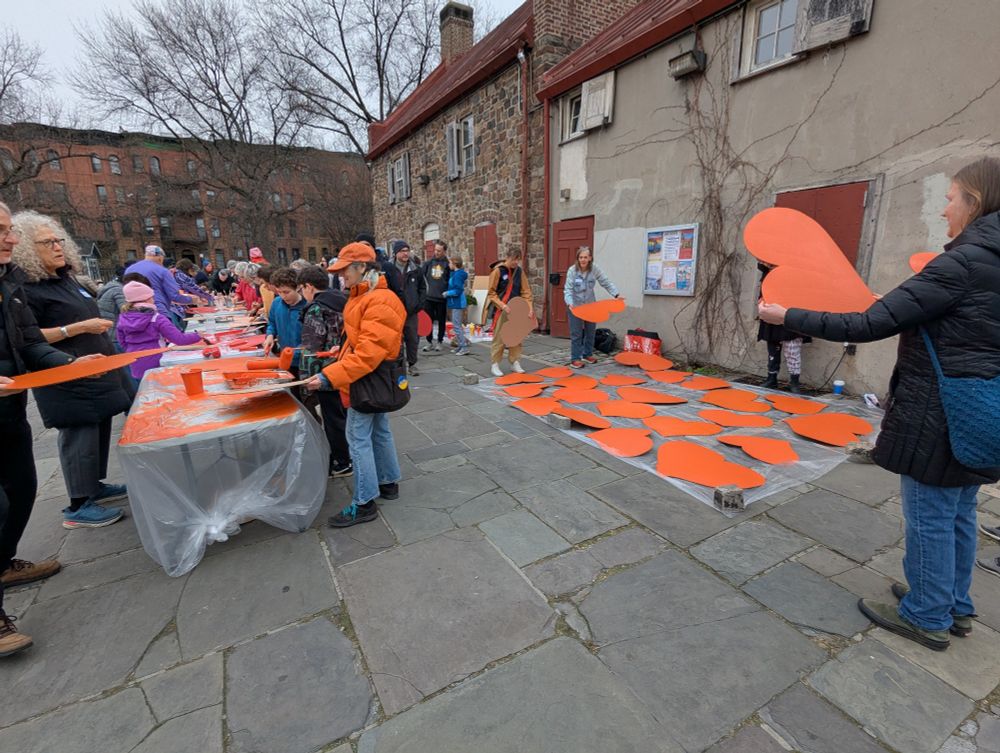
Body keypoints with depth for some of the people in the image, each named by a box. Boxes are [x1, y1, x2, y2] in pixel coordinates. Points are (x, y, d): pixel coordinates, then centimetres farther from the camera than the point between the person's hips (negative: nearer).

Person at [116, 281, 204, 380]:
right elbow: (179, 339, -17)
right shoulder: (156, 319, -14)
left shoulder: (123, 319, 1)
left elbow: (123, 343, 12)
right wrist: (198, 336, -5)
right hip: (156, 367, -5)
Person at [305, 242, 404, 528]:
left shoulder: (380, 303, -24)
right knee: (379, 431, 18)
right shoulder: (363, 295, 8)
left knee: (358, 438, -2)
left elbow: (367, 354, -29)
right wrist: (342, 351, 10)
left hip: (369, 378, -10)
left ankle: (364, 504, 9)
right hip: (372, 376, 10)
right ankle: (389, 483, 34)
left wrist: (329, 376, -30)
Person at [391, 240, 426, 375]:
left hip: (411, 311, 3)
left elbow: (423, 287, 14)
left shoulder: (416, 269, 5)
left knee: (413, 339, 8)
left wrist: (420, 303, 4)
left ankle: (412, 364, 22)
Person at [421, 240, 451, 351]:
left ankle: (439, 342, 22)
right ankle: (430, 342, 18)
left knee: (441, 321, 9)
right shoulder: (428, 262, 4)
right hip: (429, 297, 2)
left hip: (442, 298, -2)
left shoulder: (448, 263, -3)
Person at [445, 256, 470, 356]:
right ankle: (461, 345, 23)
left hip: (457, 304, -10)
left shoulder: (458, 274, -16)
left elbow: (458, 290, -22)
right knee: (457, 325, 15)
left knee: (456, 326, -7)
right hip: (456, 303, 10)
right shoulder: (454, 273, 12)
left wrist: (447, 293, -11)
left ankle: (464, 348, -4)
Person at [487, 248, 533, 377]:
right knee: (499, 338, -2)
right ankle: (494, 365, 7)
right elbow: (491, 293, -8)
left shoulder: (519, 271, 6)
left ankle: (515, 362, 19)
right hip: (501, 310, -5)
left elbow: (525, 290, 6)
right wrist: (502, 305, -19)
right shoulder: (498, 271, -8)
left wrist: (529, 305, -7)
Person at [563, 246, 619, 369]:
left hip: (591, 305, 4)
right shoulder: (572, 270, -16)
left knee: (591, 332, 15)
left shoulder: (595, 269, -9)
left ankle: (587, 354, 32)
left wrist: (616, 294, -16)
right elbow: (568, 289, -17)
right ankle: (575, 358, 6)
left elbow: (606, 282, -6)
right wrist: (569, 303, -31)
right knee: (576, 334, -3)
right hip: (576, 306, -4)